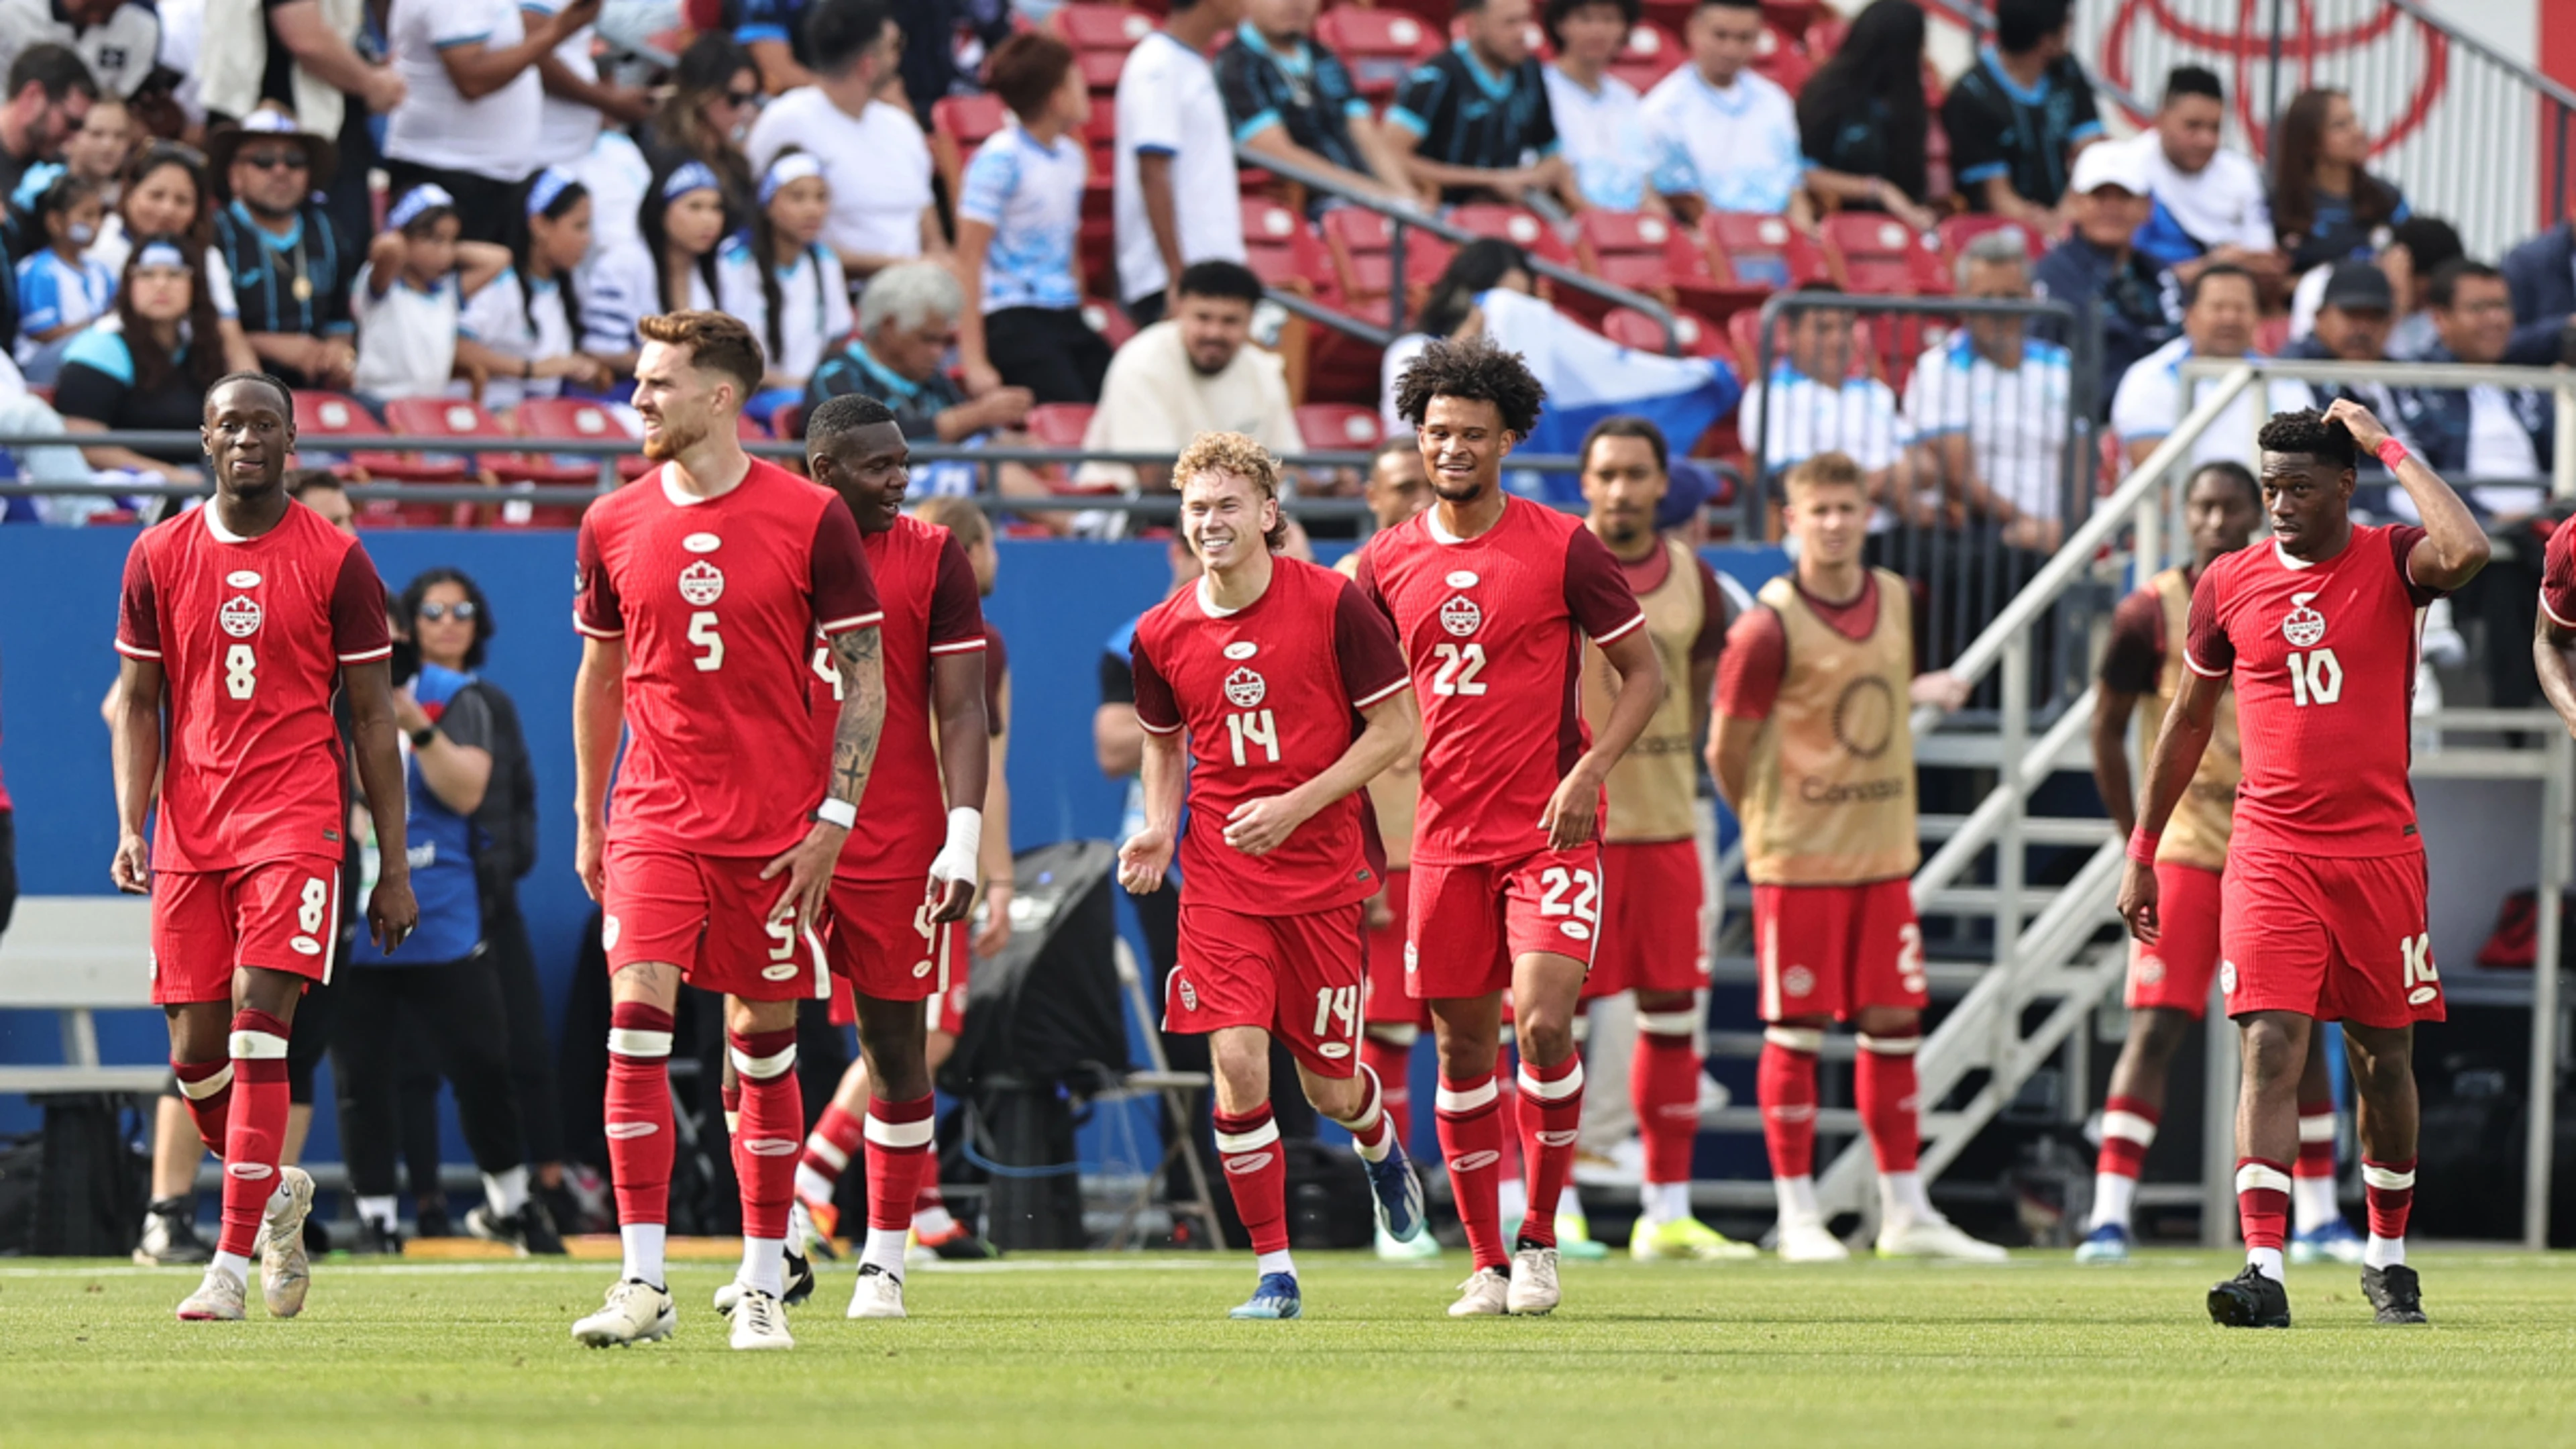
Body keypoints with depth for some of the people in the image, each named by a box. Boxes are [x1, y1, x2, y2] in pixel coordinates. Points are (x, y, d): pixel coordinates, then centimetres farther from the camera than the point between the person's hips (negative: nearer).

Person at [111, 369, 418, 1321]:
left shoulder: (335, 561, 1)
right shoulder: (160, 557, 8)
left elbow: (371, 717, 4)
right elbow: (139, 705, 12)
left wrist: (395, 867, 1)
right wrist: (131, 827, -2)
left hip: (295, 823, -3)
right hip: (190, 831, 3)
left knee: (257, 1030, -16)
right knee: (195, 1054, 3)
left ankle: (232, 1265, -17)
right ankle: (279, 1194, 31)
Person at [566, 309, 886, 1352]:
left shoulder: (810, 520, -4)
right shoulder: (614, 526, 5)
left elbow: (865, 678, 0)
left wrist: (834, 817, -7)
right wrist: (587, 820, 17)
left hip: (777, 827, -2)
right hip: (656, 823, 2)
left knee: (764, 1045, 4)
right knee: (638, 1024, -14)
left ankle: (763, 1291, 14)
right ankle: (644, 1285, -13)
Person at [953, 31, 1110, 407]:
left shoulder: (1072, 157, 14)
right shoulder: (1001, 160, -9)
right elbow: (969, 260, -12)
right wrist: (975, 361, -17)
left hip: (1068, 319, 8)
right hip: (1013, 320, -8)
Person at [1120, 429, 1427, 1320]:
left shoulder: (1333, 605, -9)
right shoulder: (1163, 634, 1)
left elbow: (1396, 729, -6)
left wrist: (1296, 807, -15)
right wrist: (1160, 828, -1)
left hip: (1325, 872, -2)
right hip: (1220, 877, 2)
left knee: (1328, 1084, 5)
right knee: (1237, 1063, -14)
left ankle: (1379, 1143, 44)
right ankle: (1273, 1271, -4)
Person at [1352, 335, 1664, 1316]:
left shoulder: (1562, 547, -3)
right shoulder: (1387, 564, 7)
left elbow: (1644, 674, 1)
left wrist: (1587, 773, -12)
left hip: (1551, 831, -4)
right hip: (1447, 836, 4)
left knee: (1542, 1022, -18)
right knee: (1463, 1048, 4)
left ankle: (1540, 1238, -2)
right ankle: (1487, 1263, 13)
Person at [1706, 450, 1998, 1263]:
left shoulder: (1893, 600, 7)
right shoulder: (1771, 626, -12)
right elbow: (1726, 751, -6)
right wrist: (1772, 828, 3)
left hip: (1884, 853, 6)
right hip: (1799, 860, -6)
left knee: (1893, 1026, 7)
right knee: (1795, 1032, -1)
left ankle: (1906, 1212, 14)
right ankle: (1798, 1216, 6)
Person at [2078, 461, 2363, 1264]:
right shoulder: (2151, 613, -4)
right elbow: (2106, 729, 2)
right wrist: (2137, 838, -1)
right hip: (2186, 853, -3)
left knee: (2301, 1032, 7)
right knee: (2155, 1026, -12)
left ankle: (2318, 1216, 16)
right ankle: (2109, 1213, -13)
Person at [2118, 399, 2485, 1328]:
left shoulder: (2391, 563, -1)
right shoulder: (2231, 585, 6)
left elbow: (2466, 553, -26)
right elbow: (2188, 721, 16)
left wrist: (2389, 448, -16)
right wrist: (2142, 851, 16)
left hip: (2380, 850, -1)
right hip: (2271, 857, 1)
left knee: (2383, 1060, 9)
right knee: (2270, 1047, -12)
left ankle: (2387, 1260, 26)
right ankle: (2264, 1272, -19)